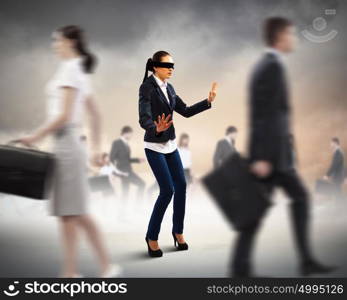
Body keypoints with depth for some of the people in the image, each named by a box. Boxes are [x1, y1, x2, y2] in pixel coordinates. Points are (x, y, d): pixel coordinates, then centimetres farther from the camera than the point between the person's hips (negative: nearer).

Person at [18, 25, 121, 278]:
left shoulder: (70, 69, -10)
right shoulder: (81, 71, 18)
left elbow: (63, 115, -19)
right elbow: (95, 115, 19)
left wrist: (36, 136, -13)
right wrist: (96, 149, 19)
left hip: (66, 143, -10)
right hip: (69, 143, 10)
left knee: (71, 212, -5)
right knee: (68, 212, 9)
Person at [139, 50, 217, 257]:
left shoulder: (169, 88, 8)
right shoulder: (147, 87, -15)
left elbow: (186, 111, 13)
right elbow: (144, 119, -25)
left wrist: (208, 101, 8)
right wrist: (156, 129, -45)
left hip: (171, 144, 7)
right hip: (154, 146, -7)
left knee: (181, 185, 4)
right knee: (167, 190, -10)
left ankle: (178, 231, 20)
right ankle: (152, 236, 6)